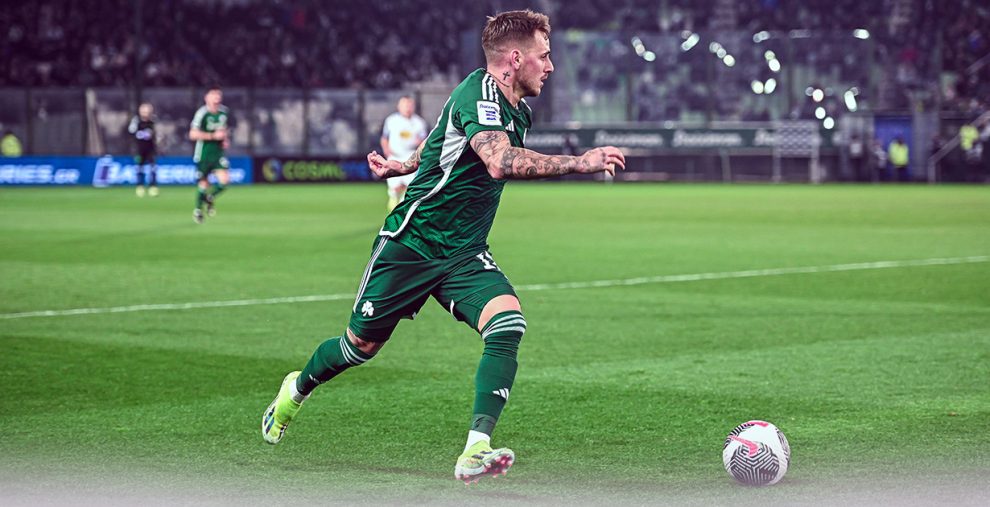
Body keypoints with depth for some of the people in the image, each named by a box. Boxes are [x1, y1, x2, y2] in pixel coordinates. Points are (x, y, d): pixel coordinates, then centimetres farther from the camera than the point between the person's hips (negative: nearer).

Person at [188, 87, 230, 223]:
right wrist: (213, 136, -22)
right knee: (203, 183, 4)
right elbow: (193, 134, -21)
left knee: (224, 179, -12)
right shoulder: (202, 113, -16)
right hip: (203, 153, -4)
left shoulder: (224, 112, 3)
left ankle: (210, 198, 19)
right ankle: (198, 210, 29)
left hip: (218, 152, 4)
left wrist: (226, 139, 6)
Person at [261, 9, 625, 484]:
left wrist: (404, 165, 35)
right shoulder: (476, 95, -22)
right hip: (411, 244, -6)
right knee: (362, 344, 10)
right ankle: (297, 389, 43)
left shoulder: (517, 111, 6)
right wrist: (578, 163, -42)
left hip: (464, 255, 7)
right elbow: (501, 162, -42)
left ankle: (476, 450, -28)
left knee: (508, 323, -22)